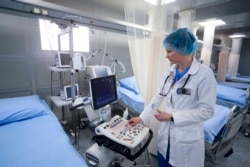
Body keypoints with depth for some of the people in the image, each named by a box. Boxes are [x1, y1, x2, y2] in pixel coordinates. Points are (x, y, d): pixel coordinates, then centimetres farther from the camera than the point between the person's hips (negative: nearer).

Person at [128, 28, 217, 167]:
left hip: (187, 138, -5)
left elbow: (207, 111, -17)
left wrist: (172, 117, -19)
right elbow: (159, 96, 4)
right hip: (166, 132, 5)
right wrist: (141, 118, 4)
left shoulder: (204, 74, -19)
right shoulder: (171, 71, -1)